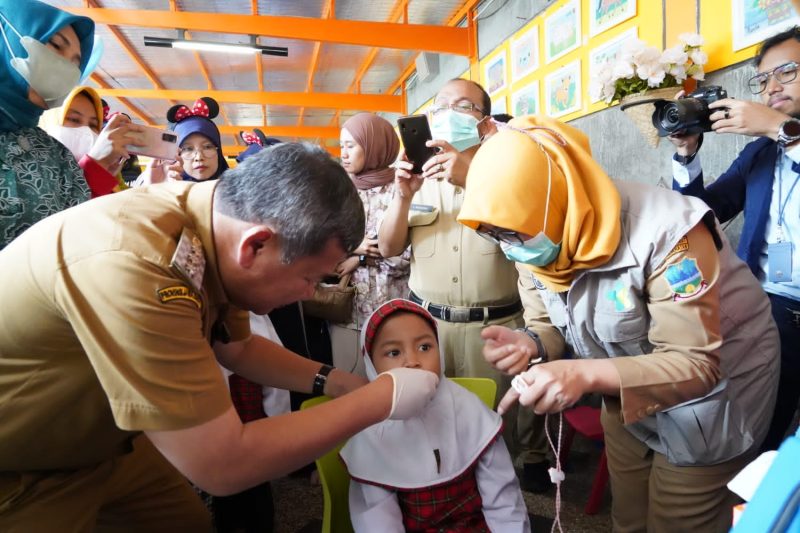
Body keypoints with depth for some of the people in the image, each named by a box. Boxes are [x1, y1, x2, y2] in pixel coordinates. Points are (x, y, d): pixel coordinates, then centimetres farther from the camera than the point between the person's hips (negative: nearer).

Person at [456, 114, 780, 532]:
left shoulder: (664, 232, -35)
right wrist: (530, 345, -33)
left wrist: (587, 374, -50)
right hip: (628, 394, 6)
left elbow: (694, 364, -34)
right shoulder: (534, 242, -15)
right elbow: (549, 327, -8)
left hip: (714, 391, -5)